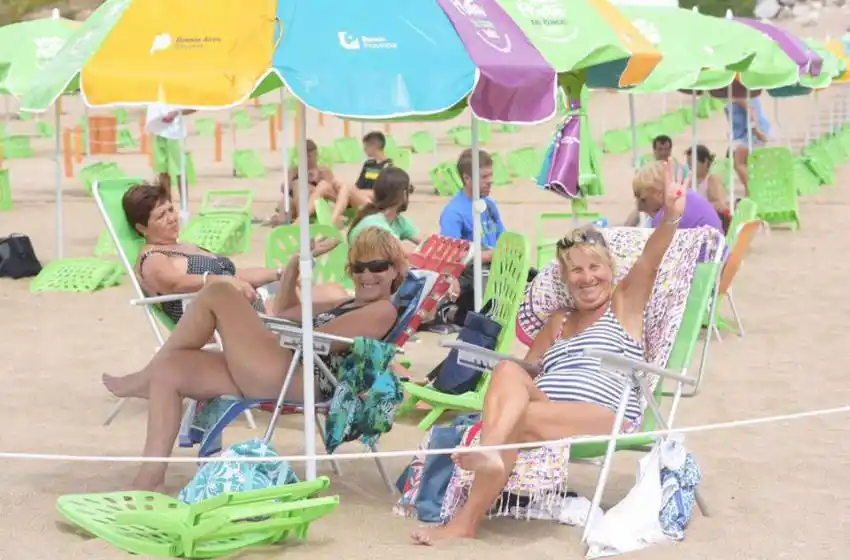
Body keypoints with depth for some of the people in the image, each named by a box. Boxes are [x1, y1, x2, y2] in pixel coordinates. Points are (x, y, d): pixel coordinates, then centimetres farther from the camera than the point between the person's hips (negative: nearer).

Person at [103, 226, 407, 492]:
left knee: (217, 293, -11)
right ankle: (151, 476, 0)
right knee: (169, 371, 5)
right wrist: (296, 265, 24)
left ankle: (146, 377, 3)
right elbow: (285, 313, 37)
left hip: (294, 379, -11)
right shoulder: (348, 304, 29)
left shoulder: (384, 311, -2)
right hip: (271, 374, 11)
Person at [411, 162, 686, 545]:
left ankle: (467, 521, -31)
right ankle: (487, 450, -54)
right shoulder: (558, 322, 29)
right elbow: (526, 371, 24)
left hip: (606, 420, -5)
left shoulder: (624, 303, 15)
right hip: (546, 414, 5)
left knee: (523, 417, -31)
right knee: (507, 370, -25)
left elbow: (648, 261, -5)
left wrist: (670, 216, -23)